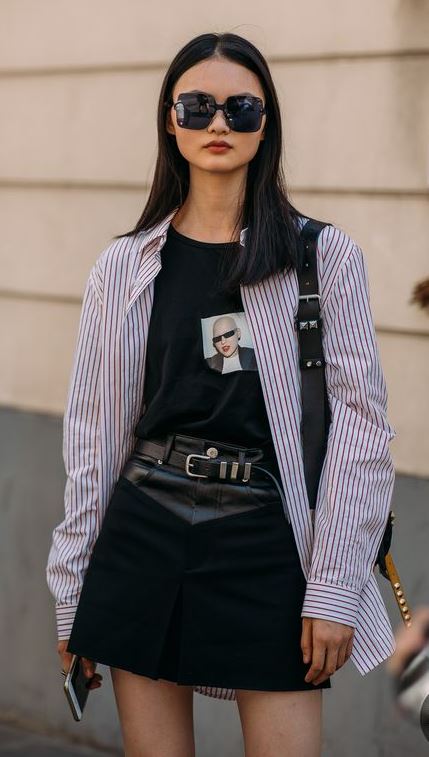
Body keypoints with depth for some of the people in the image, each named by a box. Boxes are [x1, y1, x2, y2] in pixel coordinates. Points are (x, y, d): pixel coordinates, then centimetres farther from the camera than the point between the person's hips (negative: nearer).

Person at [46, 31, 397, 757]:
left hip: (266, 543, -2)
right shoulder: (124, 266, 6)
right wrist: (72, 590, 9)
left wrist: (334, 588, -9)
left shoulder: (326, 255, -1)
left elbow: (361, 424, -3)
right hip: (143, 536, 3)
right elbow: (92, 431, 9)